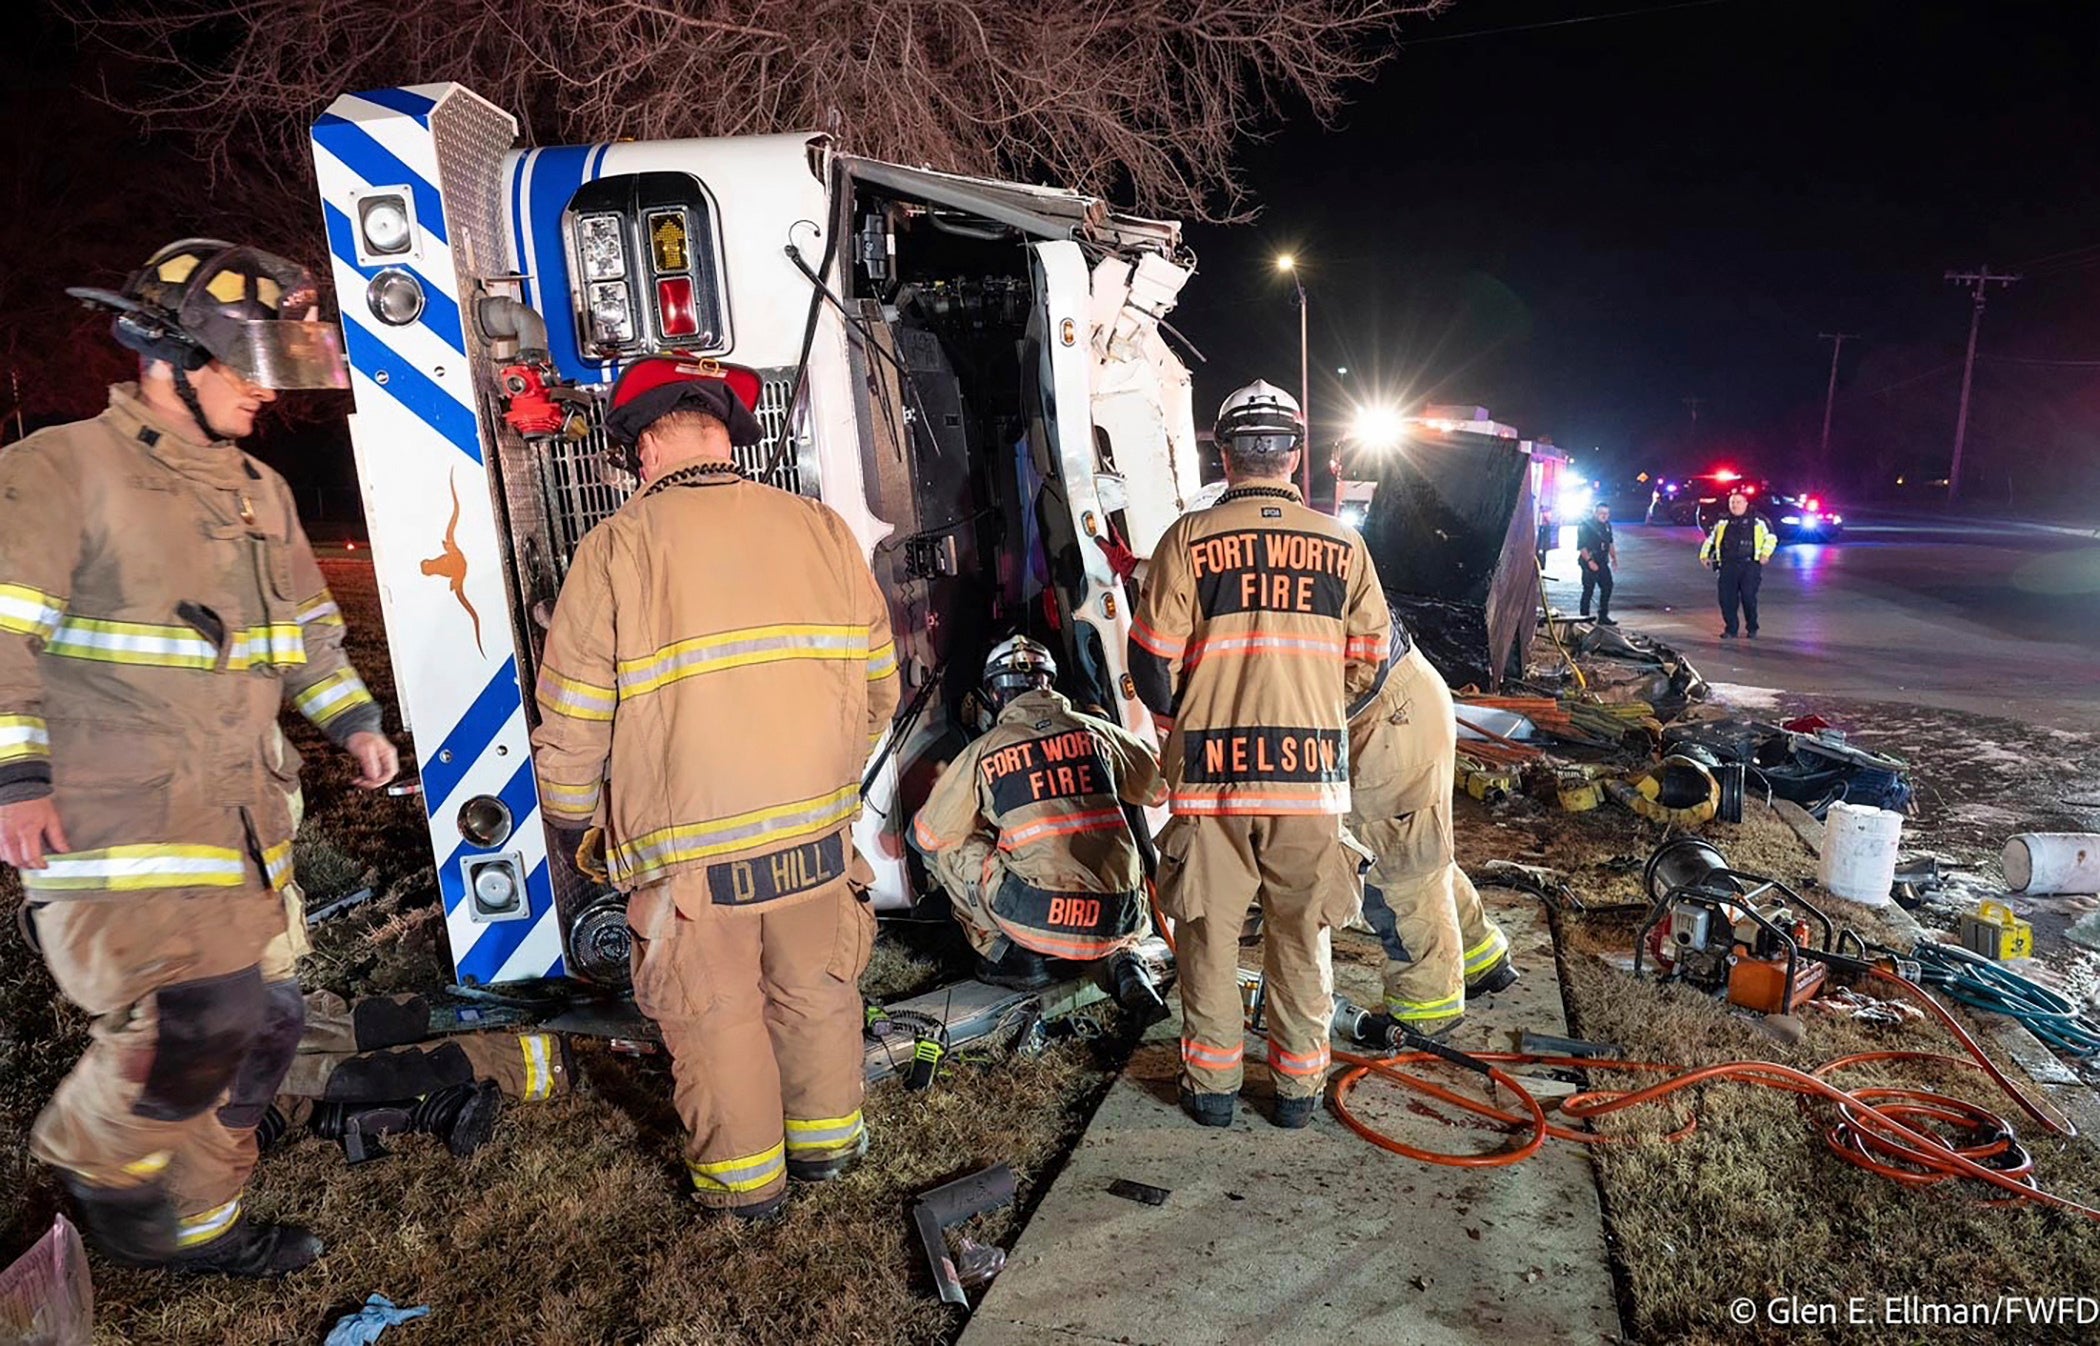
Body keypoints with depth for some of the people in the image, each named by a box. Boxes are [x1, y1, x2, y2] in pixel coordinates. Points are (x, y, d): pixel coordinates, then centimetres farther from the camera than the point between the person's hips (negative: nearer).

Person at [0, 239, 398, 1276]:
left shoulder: (260, 492, 16)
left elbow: (306, 627, 23)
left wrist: (352, 722, 13)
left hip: (243, 820, 8)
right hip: (119, 820, -7)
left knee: (263, 1024, 11)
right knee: (198, 1019, -14)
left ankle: (193, 1225, 30)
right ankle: (91, 1160, 19)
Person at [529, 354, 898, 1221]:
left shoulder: (615, 549, -9)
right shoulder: (822, 530, -1)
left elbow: (572, 719, -5)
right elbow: (878, 685, 4)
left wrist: (572, 822, 12)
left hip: (687, 846, -3)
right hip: (816, 826, 3)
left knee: (714, 1014, 16)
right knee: (817, 992, 21)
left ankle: (743, 1178, 33)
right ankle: (827, 1141, 40)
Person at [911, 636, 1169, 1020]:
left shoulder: (982, 752, 3)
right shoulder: (1096, 732, 9)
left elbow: (926, 836, 14)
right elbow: (1162, 787, 24)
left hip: (1040, 920, -3)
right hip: (1120, 922, 3)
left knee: (947, 846, 15)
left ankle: (1011, 955, 11)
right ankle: (1123, 961, 11)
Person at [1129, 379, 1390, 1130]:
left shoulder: (1188, 540, -5)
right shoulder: (1342, 546, 2)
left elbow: (1150, 661, -4)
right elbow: (1367, 661, 8)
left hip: (1210, 777, -1)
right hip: (1311, 776, 2)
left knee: (1208, 935, 13)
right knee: (1302, 939, 16)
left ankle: (1212, 1086, 25)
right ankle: (1298, 1087, 28)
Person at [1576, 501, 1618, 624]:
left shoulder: (1607, 525, 10)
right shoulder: (1586, 525, -12)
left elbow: (1610, 542, 23)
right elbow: (1581, 546, -17)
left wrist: (1614, 556, 15)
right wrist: (1589, 561, -23)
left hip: (1602, 563, 8)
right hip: (1589, 563, -8)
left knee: (1607, 586, 9)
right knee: (1588, 590, -4)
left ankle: (1603, 616, 19)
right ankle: (1584, 617, 5)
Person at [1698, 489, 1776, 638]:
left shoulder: (1757, 520, 8)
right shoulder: (1723, 522, 16)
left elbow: (1771, 537, 9)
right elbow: (1711, 539, 24)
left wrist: (1765, 553, -5)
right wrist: (1704, 554, 13)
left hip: (1750, 565, -3)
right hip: (1728, 565, 3)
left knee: (1748, 597, -9)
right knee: (1726, 598, -2)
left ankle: (1752, 629, 6)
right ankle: (1730, 628, 9)